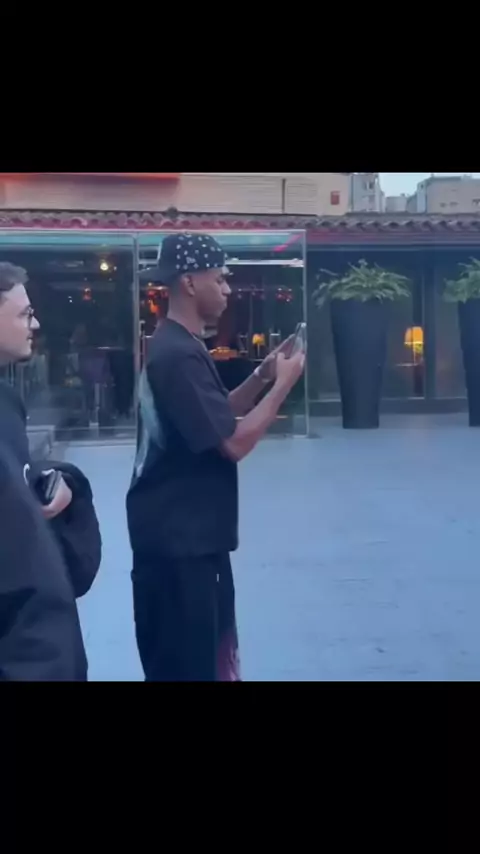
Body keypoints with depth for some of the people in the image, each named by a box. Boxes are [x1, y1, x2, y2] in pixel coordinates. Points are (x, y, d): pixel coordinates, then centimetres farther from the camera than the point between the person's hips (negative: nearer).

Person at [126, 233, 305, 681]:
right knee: (183, 663, 2)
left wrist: (261, 375, 5)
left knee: (209, 647, 22)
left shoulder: (179, 346, 12)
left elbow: (219, 413, 17)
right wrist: (282, 384, -13)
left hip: (193, 531, 11)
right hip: (176, 536, -10)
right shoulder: (177, 354, -22)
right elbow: (235, 442, -25)